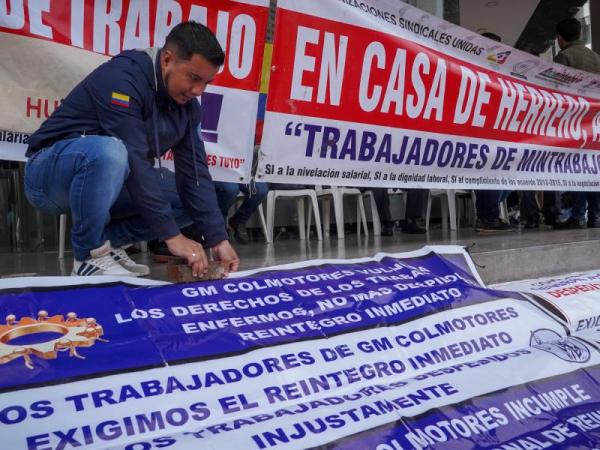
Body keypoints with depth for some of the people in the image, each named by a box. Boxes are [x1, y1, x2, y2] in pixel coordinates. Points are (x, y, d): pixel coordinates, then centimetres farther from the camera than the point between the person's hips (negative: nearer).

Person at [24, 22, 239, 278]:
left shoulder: (186, 104, -2)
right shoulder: (123, 77, -25)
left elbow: (195, 172, -7)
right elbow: (133, 160, -31)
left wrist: (218, 239, -16)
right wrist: (171, 235, -31)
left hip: (108, 183, 7)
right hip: (51, 174, -7)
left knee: (194, 198, -2)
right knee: (109, 151, -39)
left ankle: (109, 240, 0)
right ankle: (90, 254, -18)